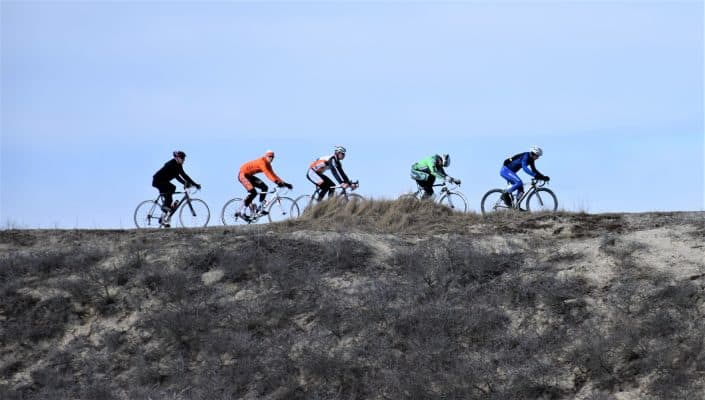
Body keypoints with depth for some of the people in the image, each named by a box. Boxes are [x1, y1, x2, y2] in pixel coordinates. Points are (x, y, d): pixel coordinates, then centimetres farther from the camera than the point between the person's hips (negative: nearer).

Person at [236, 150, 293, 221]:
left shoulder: (268, 164, 5)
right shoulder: (262, 162, -24)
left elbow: (273, 174, 3)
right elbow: (267, 173, -35)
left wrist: (283, 183, -6)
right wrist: (277, 182, -43)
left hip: (249, 175, 10)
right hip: (243, 175, -10)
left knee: (264, 187, -2)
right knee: (253, 192, -24)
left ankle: (259, 208, 3)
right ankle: (241, 212, -19)